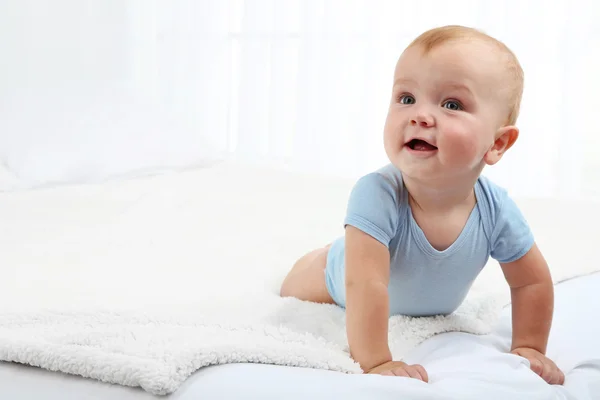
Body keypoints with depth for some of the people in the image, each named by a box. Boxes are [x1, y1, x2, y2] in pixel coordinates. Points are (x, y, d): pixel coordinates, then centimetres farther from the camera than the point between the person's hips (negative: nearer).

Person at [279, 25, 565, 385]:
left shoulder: (497, 210, -35)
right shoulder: (377, 195, -47)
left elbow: (533, 282, -18)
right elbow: (365, 285, -50)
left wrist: (528, 348, -20)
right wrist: (375, 361, -52)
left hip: (433, 308, 4)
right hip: (340, 285, -3)